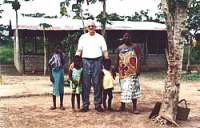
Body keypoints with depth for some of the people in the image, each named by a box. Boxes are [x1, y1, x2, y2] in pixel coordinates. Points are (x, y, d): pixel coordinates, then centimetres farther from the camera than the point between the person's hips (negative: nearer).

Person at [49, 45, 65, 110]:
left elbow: (63, 63, -7)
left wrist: (61, 55, -12)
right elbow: (50, 65, -4)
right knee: (55, 88, 3)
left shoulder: (62, 55, 3)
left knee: (61, 88, 5)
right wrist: (51, 75, -8)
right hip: (54, 72, -3)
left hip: (61, 72, 3)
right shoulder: (53, 56, -6)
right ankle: (54, 105, 13)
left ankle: (61, 105, 13)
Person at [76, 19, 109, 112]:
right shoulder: (83, 37, 11)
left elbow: (105, 51, 8)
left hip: (97, 61, 0)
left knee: (97, 84, 2)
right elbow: (79, 50, 7)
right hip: (86, 61, 0)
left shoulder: (100, 37, 10)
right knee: (86, 84, 0)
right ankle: (85, 105, 6)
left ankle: (98, 104, 10)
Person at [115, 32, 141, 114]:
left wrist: (138, 69, -12)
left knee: (134, 88, -2)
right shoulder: (119, 48, 12)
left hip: (133, 71, -2)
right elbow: (117, 60, 11)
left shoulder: (135, 47, 5)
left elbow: (138, 58, -2)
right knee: (123, 88, 4)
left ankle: (134, 108, 2)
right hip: (123, 72, 2)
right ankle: (122, 106, 16)